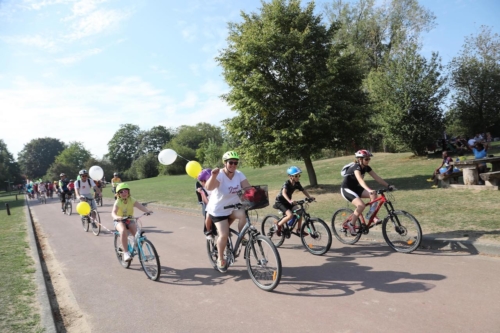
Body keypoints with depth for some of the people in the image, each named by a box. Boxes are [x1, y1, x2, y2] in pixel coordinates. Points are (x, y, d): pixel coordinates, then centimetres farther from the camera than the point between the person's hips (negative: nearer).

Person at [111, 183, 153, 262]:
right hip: (119, 221, -2)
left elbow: (140, 206, -23)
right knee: (123, 231, -34)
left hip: (129, 220, 2)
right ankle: (125, 252, -28)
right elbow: (113, 212, -28)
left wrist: (147, 211, -44)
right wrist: (116, 217, -52)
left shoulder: (132, 200, -6)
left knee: (137, 233, -23)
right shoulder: (118, 202, -13)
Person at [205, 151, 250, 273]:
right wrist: (213, 176, -61)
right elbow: (209, 187, -41)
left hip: (233, 207, 4)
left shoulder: (239, 174, -8)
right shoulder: (219, 175, -23)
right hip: (218, 210, -4)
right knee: (224, 235, -12)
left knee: (243, 214, -28)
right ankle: (221, 260, 12)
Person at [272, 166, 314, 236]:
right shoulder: (287, 183, -25)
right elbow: (284, 192, -41)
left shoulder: (297, 183, -4)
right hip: (280, 202, -7)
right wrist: (289, 200, -57)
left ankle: (299, 229, 12)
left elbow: (303, 190, 1)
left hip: (287, 202, 7)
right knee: (290, 215, -27)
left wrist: (309, 197, -15)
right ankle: (278, 226, -8)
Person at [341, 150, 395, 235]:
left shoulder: (366, 167, -1)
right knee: (361, 205, -26)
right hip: (346, 189, -8)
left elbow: (377, 178, -3)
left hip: (355, 188, 8)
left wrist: (388, 185, -13)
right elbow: (360, 180, -42)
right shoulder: (356, 167, -25)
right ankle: (351, 224, -9)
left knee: (374, 194, -14)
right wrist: (369, 190, -56)